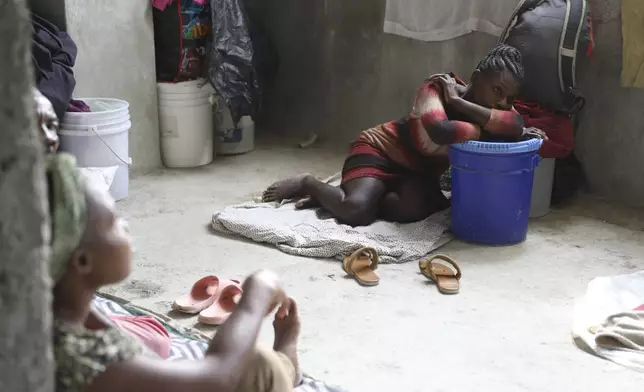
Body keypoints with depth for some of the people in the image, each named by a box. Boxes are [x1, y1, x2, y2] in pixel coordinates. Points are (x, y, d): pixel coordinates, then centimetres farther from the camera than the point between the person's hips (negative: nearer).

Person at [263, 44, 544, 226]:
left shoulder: (496, 103, -8)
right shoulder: (438, 87, -26)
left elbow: (516, 123, -30)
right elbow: (440, 131, -46)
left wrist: (460, 104, -36)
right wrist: (485, 129, -30)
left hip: (419, 171, 6)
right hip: (380, 149, -6)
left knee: (414, 209, -28)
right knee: (356, 212, -32)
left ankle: (343, 194, -2)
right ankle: (308, 184, 2)